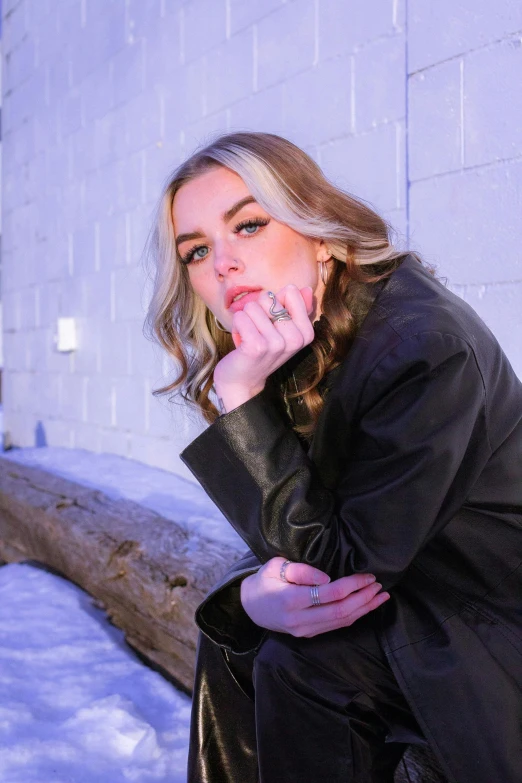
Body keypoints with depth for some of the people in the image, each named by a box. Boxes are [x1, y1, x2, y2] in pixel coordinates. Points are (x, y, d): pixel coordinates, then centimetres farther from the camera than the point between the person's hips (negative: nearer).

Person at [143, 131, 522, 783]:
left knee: (303, 666, -22)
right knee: (230, 633, 0)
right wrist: (254, 591, -23)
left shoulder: (426, 345, -27)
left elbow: (343, 561, -24)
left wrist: (244, 397, -29)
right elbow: (286, 540, 2)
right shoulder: (291, 355, -2)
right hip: (410, 602, 8)